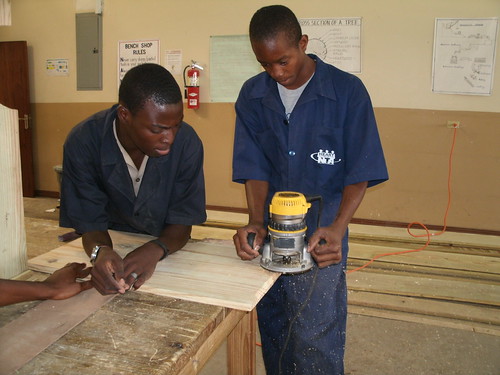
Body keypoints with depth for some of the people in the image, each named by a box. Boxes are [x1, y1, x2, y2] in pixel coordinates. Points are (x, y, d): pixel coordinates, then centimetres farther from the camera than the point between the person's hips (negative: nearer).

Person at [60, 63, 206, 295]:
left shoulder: (187, 143, -22)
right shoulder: (82, 143, -21)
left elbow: (182, 222, -15)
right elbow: (90, 222, -15)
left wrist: (155, 250, -36)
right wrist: (100, 252, -37)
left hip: (169, 252, -1)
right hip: (114, 248, 1)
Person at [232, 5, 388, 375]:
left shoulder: (348, 91, -7)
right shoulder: (252, 95, 2)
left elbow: (360, 173, -7)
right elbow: (254, 168, 1)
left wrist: (337, 227, -21)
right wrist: (256, 221, -15)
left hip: (321, 240, -3)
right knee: (273, 337, 16)